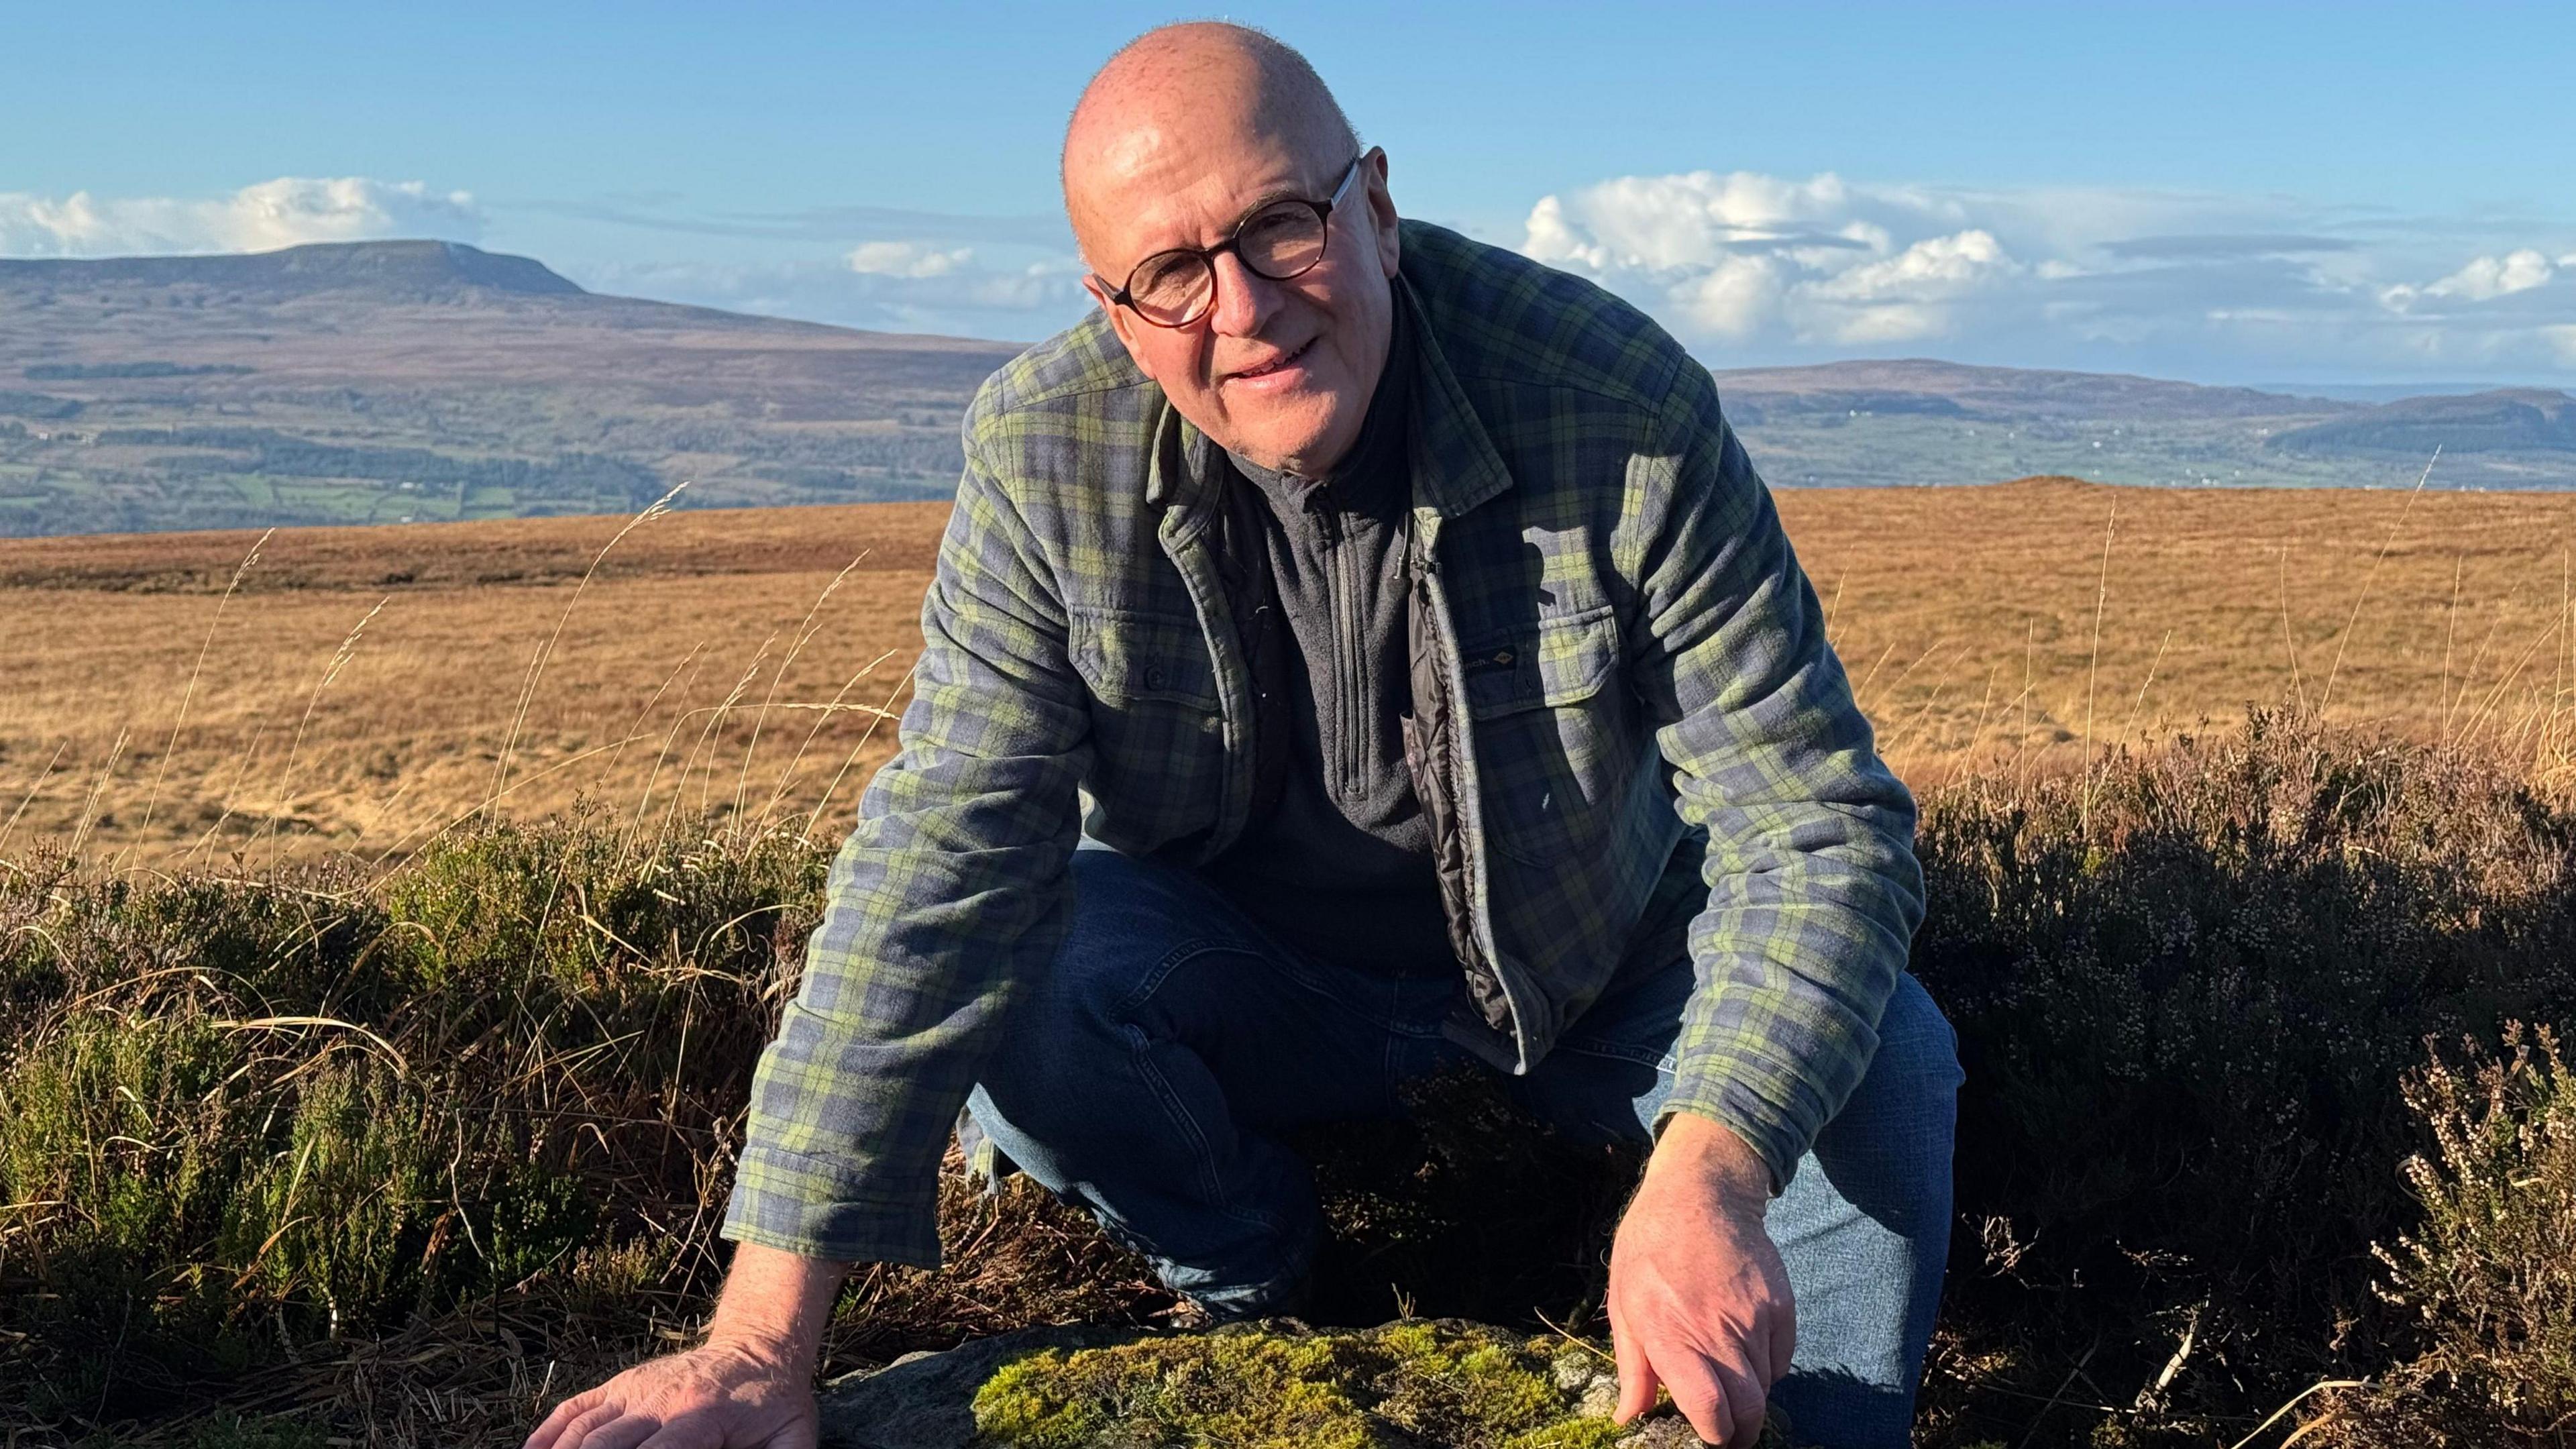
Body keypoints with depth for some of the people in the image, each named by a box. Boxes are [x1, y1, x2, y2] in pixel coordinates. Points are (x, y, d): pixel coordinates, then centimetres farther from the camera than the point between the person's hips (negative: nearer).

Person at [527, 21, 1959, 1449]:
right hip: (1258, 966, 1)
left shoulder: (1625, 404, -27)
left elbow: (1818, 825, -26)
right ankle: (1256, 1306, 5)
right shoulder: (1046, 458, -22)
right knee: (993, 986, -25)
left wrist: (1711, 1182, -46)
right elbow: (941, 859, -26)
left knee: (1879, 1066, -25)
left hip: (1606, 958, -1)